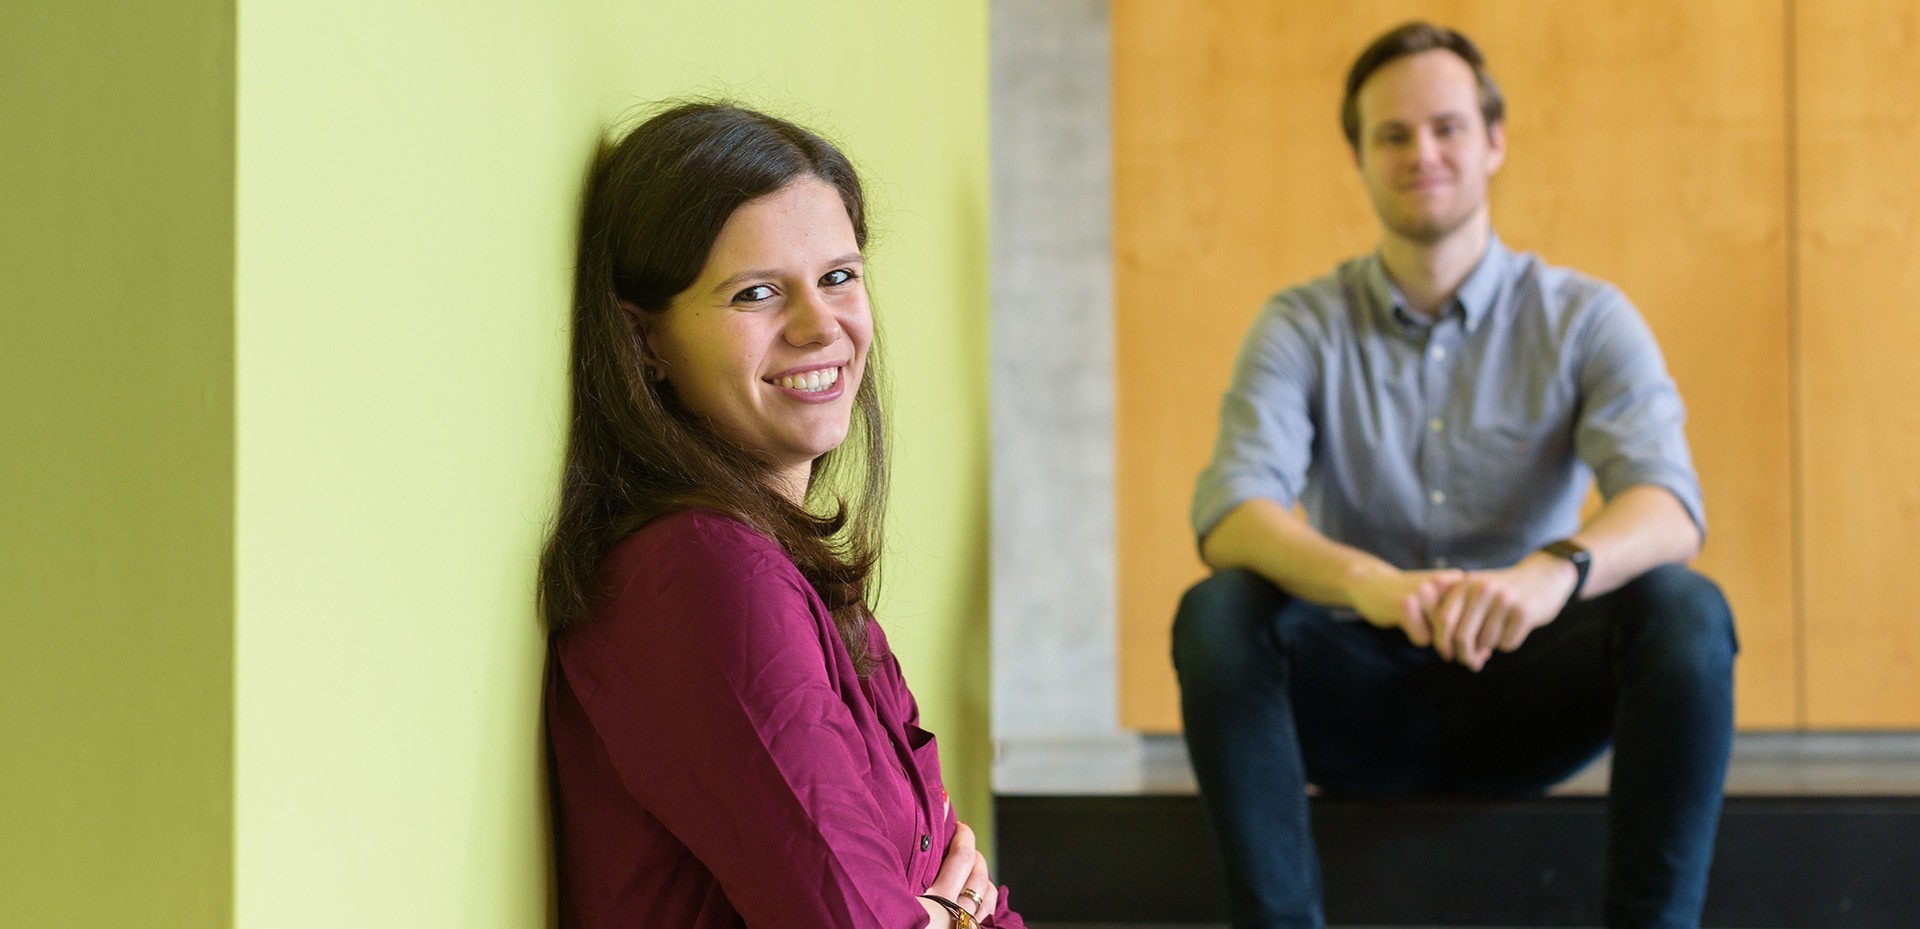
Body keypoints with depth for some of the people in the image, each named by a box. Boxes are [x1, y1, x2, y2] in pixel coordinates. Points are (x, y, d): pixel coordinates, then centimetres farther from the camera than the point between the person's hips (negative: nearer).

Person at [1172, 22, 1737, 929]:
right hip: (1360, 701, 0)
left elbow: (1667, 502, -17)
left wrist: (1558, 568, -41)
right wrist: (1364, 580, -39)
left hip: (1522, 693, 0)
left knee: (1683, 608, -27)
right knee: (1216, 613, -28)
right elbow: (1231, 511, -16)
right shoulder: (1303, 328, 1)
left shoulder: (1585, 319, 0)